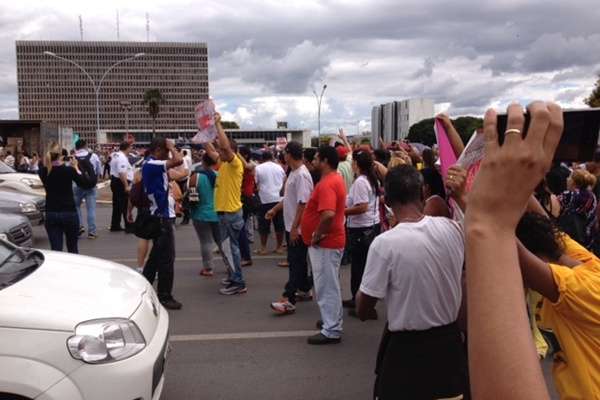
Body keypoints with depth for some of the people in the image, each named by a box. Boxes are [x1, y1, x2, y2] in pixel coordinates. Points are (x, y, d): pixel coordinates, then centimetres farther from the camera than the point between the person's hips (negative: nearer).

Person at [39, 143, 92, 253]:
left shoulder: (43, 172, -4)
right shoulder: (68, 170, -12)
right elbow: (83, 181, 4)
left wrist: (58, 163, 16)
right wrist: (75, 167, 15)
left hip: (51, 214, 2)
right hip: (69, 213, -2)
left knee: (56, 249, 4)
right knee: (72, 248, 15)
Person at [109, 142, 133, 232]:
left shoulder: (116, 155, 13)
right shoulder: (122, 158, -19)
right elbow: (122, 173, -27)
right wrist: (126, 186, -28)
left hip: (114, 181, 11)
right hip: (121, 183, -10)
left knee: (117, 205, 15)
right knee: (126, 205, -5)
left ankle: (115, 226, 21)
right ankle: (129, 226, -1)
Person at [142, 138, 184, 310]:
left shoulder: (152, 166, 14)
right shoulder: (151, 165, -17)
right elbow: (178, 160, -27)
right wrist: (171, 146, -12)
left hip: (161, 215, 10)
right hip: (163, 216, -10)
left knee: (156, 255, 17)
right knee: (167, 257, -4)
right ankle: (164, 296, 3)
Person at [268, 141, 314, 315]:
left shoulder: (302, 175, -20)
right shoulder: (293, 173, 11)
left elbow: (303, 203, -24)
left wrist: (295, 228, -24)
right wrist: (274, 209, 24)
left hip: (298, 228, -10)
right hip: (291, 226, 10)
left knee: (295, 262, -8)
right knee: (297, 261, 18)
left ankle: (288, 300, -8)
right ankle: (304, 290, 30)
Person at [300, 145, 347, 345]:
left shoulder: (327, 184, -22)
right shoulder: (336, 179, 12)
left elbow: (328, 215, -36)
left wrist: (317, 236, -22)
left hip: (325, 243, -11)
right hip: (330, 241, 11)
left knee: (326, 286, -3)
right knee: (329, 285, 20)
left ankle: (331, 331, 5)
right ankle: (332, 320, 32)